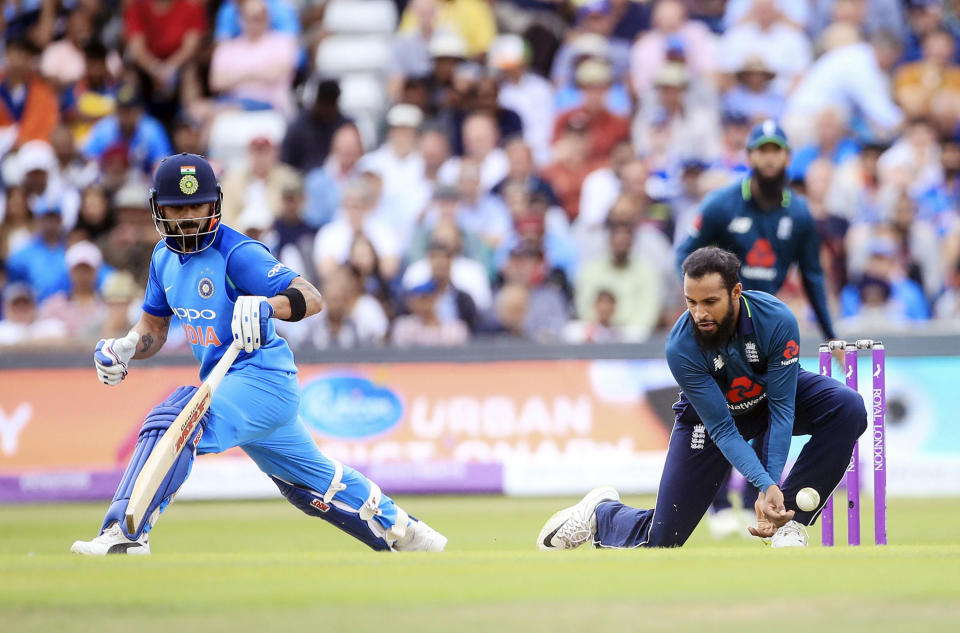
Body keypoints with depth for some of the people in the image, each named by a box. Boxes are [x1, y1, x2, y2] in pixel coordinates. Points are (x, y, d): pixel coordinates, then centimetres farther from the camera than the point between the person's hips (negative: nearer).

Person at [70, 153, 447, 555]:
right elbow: (153, 329, 18)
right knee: (312, 481, 21)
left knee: (173, 423, -30)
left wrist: (267, 306, -48)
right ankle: (401, 532, 38)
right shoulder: (164, 257, 6)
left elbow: (312, 299, -27)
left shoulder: (237, 254, -18)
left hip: (264, 379, -9)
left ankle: (125, 535, -35)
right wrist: (123, 349, -4)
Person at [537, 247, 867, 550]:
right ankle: (603, 512, 30)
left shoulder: (777, 319, -34)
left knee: (848, 407, -31)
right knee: (659, 540, -6)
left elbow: (781, 408, -30)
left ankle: (788, 524, -20)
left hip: (772, 393, 1)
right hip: (710, 410, -1)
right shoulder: (680, 347, -33)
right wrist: (765, 485, -43)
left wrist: (773, 488, -38)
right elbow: (721, 428, -30)